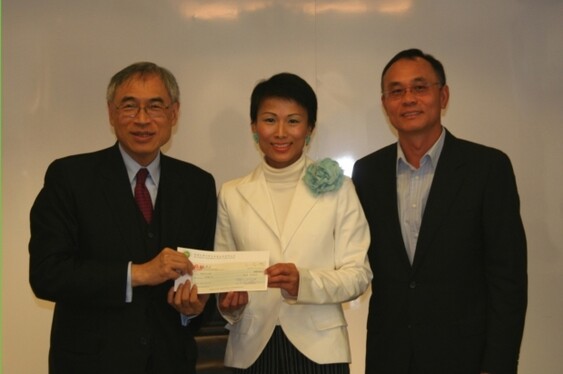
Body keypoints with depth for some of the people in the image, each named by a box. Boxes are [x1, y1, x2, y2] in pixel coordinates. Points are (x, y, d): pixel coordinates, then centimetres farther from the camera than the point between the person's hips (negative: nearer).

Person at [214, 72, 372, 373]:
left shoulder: (337, 188, -1)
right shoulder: (232, 195, 5)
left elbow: (359, 274, -4)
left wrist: (304, 283, -20)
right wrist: (229, 303, -11)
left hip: (319, 348, -1)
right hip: (251, 349, 2)